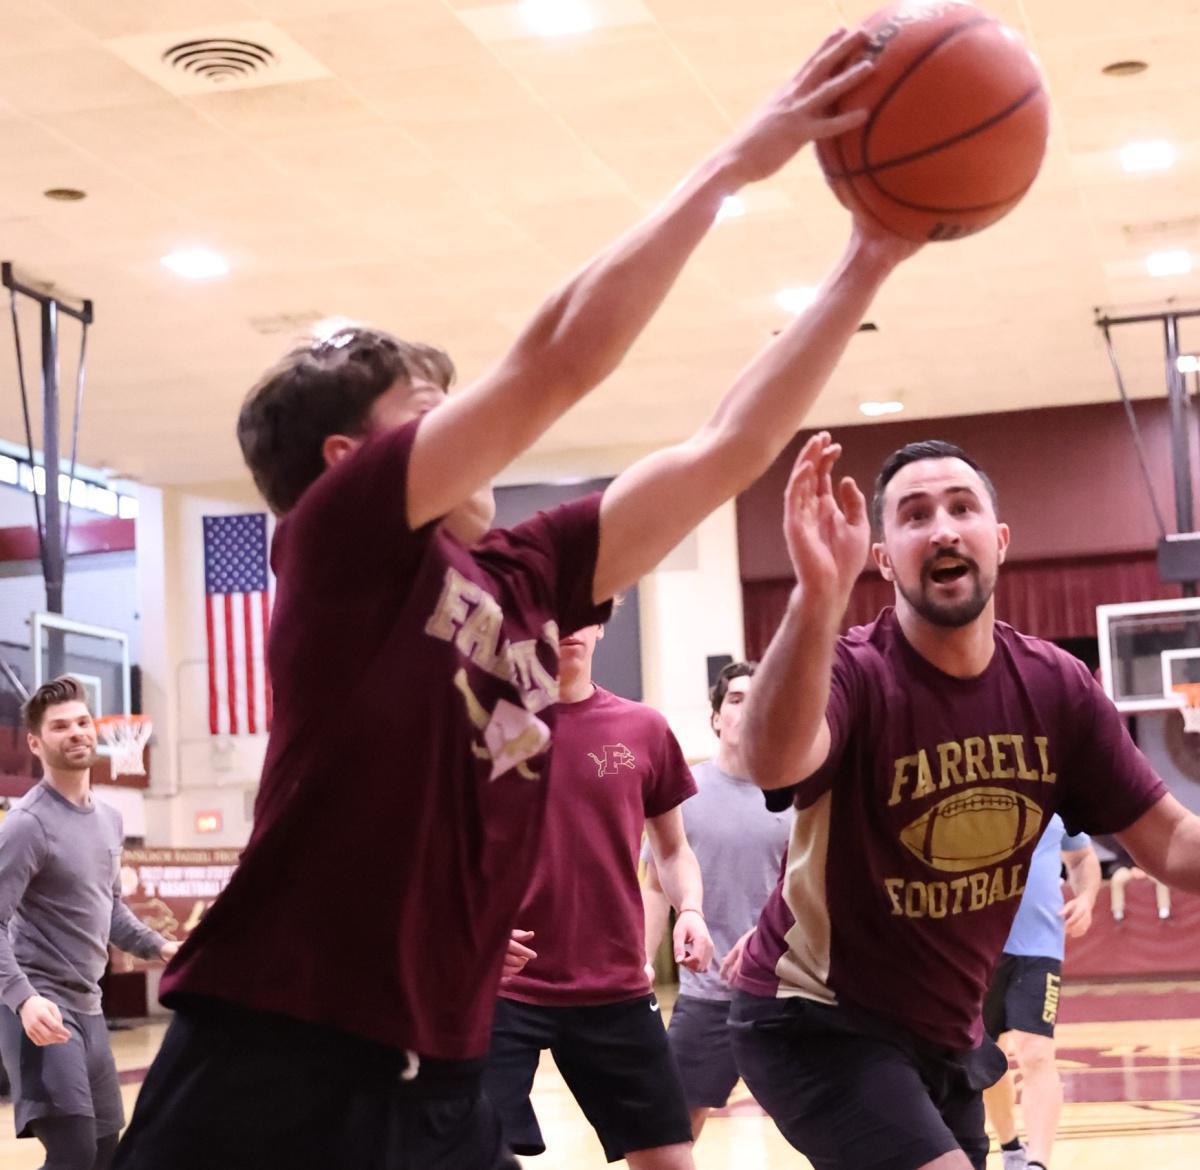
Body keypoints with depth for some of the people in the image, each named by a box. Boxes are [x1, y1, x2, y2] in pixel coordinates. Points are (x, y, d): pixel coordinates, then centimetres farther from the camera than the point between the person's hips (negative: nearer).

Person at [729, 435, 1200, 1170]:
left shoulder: (1057, 687, -5)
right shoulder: (853, 673, -22)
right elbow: (774, 761, -45)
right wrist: (819, 595, -61)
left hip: (946, 1031, 7)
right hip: (821, 1020, -6)